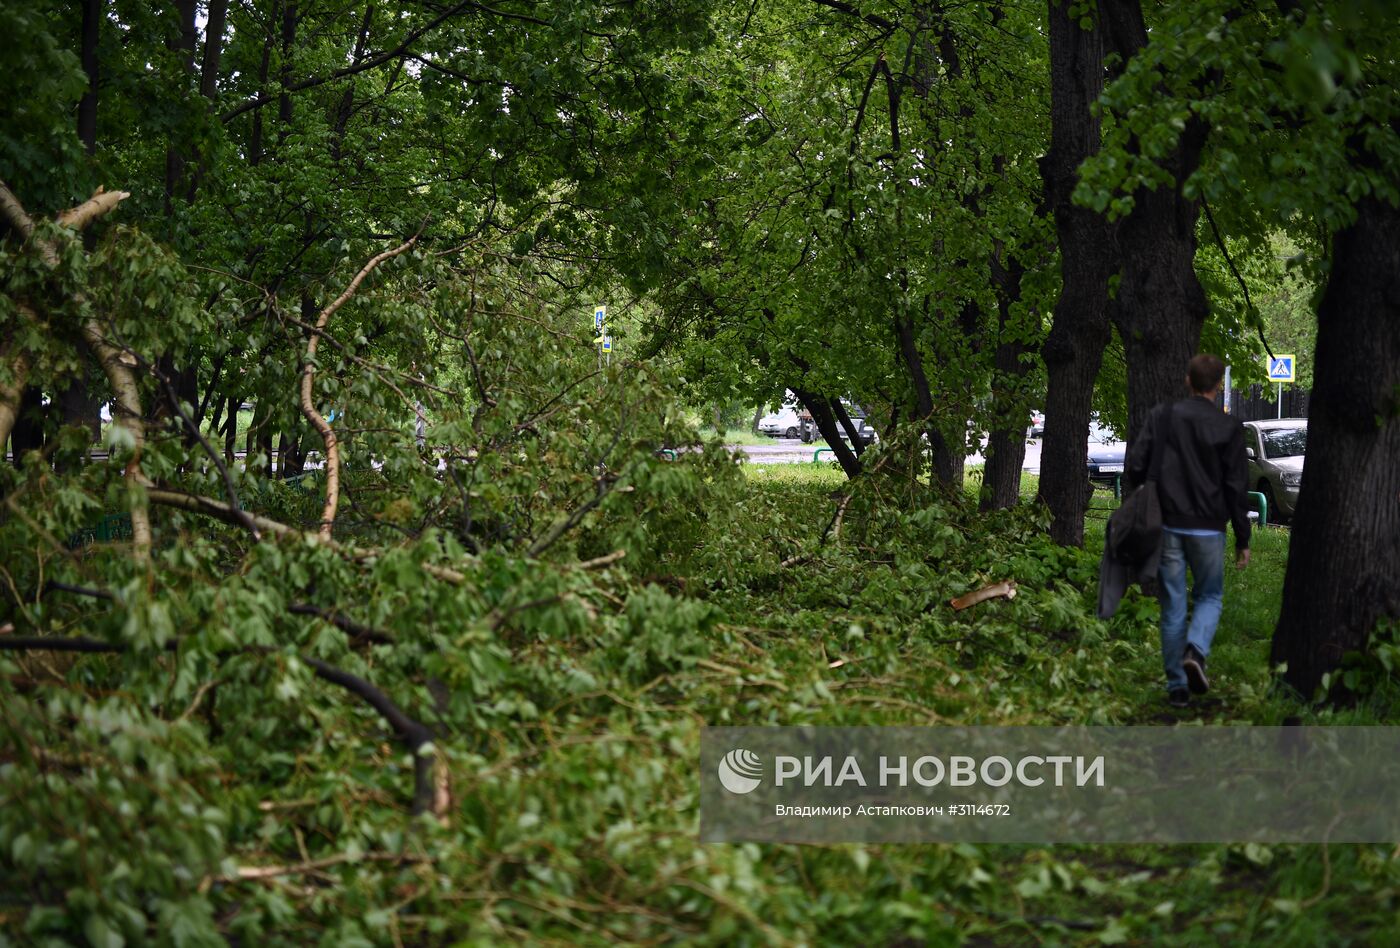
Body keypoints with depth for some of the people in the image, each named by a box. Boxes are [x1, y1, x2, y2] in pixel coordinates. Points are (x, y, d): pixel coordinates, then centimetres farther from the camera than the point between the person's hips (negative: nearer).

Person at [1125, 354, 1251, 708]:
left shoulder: (1162, 416, 0)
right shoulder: (1229, 428, -4)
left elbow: (1136, 467, -2)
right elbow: (1236, 488, -3)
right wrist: (1243, 540, 5)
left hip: (1167, 527, 1)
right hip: (1208, 529, -1)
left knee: (1173, 607, 9)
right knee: (1210, 596, 16)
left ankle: (1177, 686, 9)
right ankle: (1196, 652, -12)